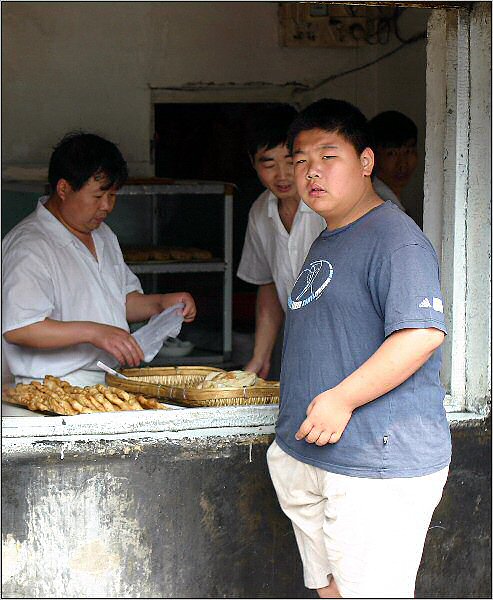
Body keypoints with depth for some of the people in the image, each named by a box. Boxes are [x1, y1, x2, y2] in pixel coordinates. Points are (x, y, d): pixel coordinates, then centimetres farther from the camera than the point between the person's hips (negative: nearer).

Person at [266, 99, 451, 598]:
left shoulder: (394, 238, -13)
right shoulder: (325, 244, 19)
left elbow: (422, 333, -25)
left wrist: (342, 398, -24)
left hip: (379, 465, -10)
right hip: (309, 459, 10)